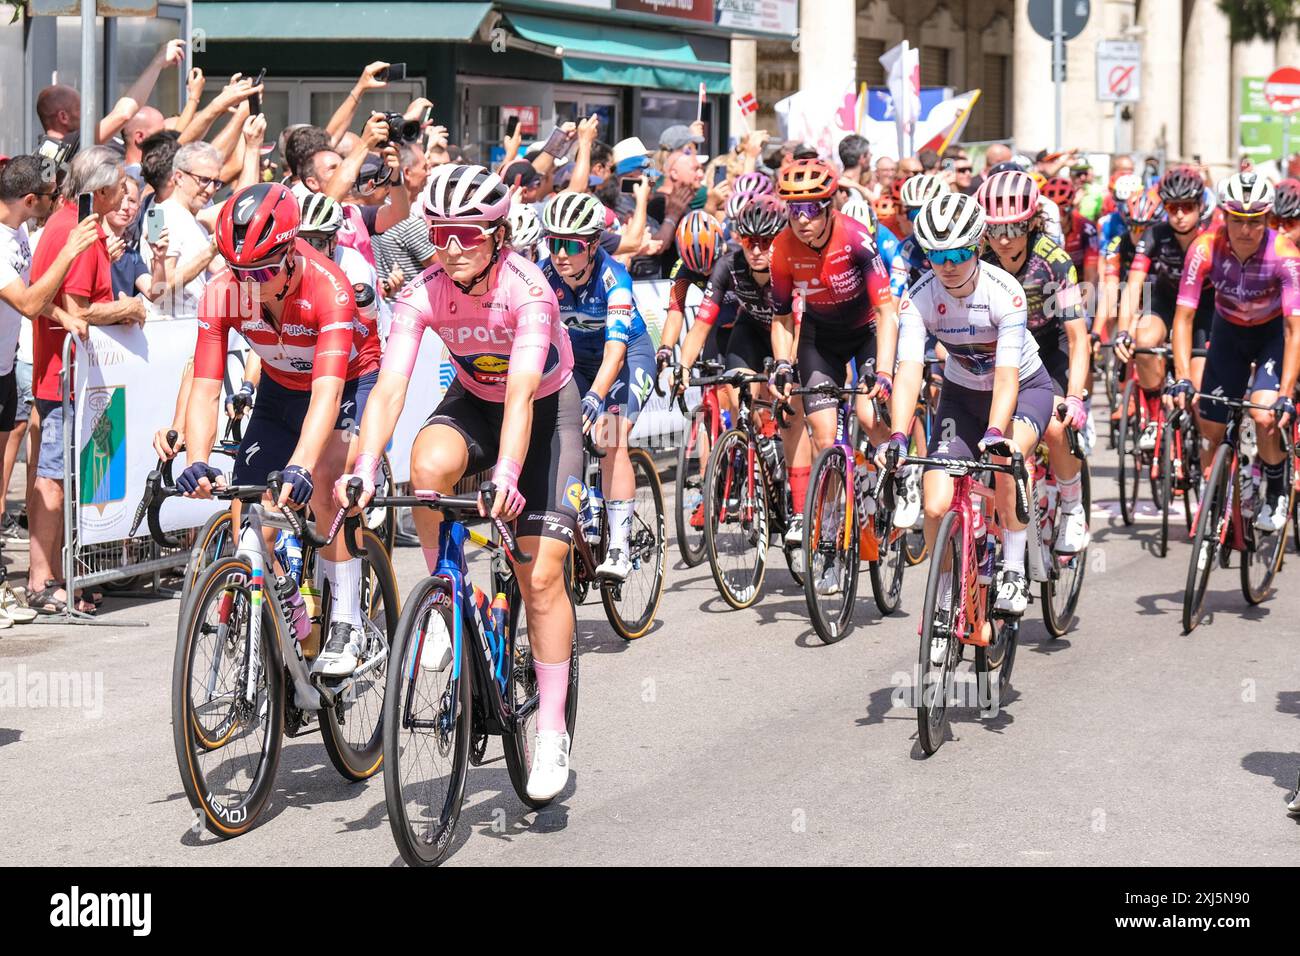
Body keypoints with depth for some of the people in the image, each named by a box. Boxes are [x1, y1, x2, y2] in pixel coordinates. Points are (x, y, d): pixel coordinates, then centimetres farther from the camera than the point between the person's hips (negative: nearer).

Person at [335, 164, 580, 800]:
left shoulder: (526, 289, -31)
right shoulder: (423, 293, -22)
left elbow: (521, 392, -41)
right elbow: (390, 387, -31)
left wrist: (508, 475, -55)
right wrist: (364, 469, -46)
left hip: (546, 410, -3)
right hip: (473, 402, 3)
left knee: (542, 576, -11)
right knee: (429, 465, -34)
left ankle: (551, 735, 2)